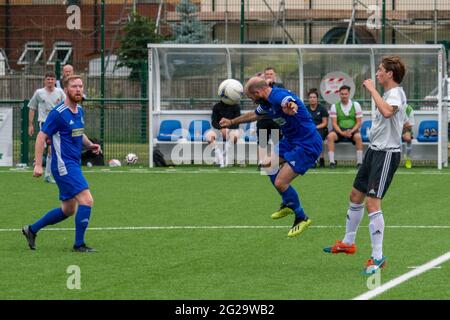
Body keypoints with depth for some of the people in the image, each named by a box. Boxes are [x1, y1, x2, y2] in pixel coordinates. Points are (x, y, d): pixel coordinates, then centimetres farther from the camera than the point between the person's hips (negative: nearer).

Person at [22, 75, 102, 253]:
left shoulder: (80, 111, 11)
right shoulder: (58, 113, -14)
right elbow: (41, 137, -12)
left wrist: (90, 145, 6)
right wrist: (38, 165, -17)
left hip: (74, 165, 9)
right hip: (64, 166, -9)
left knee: (68, 210, 14)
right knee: (86, 200, -16)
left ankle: (31, 229, 27)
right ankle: (79, 244, -6)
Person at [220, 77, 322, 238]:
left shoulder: (278, 96, -25)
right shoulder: (267, 101, 7)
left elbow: (289, 102, -51)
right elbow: (254, 114, 30)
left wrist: (290, 107, -75)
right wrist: (232, 122, 42)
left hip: (307, 145, -11)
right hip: (291, 140, 11)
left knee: (280, 182, -14)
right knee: (267, 163, 21)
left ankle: (301, 218, 6)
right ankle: (288, 204, 33)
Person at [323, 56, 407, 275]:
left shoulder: (396, 94, -17)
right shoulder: (386, 94, 13)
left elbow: (387, 111, -40)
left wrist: (372, 89, -31)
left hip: (387, 153, -10)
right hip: (374, 150, 10)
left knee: (372, 202, -17)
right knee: (356, 196, 20)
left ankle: (377, 257, -13)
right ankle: (348, 242, 38)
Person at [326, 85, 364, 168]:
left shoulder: (355, 105, 2)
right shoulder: (335, 106, 3)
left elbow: (358, 122, 0)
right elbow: (334, 123, -3)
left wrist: (351, 131, -18)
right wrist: (342, 132, -19)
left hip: (352, 130, -1)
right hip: (339, 131, 1)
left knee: (358, 137, -34)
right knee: (330, 136, -31)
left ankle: (359, 162, -27)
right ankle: (332, 161, -27)